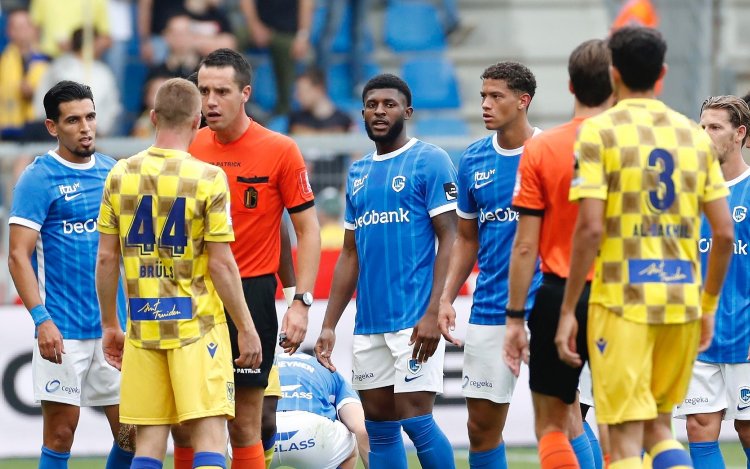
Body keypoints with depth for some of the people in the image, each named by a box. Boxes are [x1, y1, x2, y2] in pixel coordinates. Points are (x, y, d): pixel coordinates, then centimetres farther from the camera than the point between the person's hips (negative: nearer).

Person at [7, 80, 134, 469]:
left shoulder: (113, 172, 11)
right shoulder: (39, 178, -6)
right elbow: (18, 256, -10)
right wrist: (41, 319, -20)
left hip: (115, 327, 5)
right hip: (63, 331, -5)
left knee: (131, 433, 3)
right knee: (60, 433, -3)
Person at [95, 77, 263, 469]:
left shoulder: (121, 175, 3)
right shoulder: (207, 178, -8)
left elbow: (106, 258, 6)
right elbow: (221, 263, -9)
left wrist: (109, 326, 16)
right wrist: (246, 329, -1)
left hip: (142, 326, 4)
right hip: (196, 325, -4)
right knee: (210, 436, -4)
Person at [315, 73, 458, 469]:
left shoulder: (429, 161, -4)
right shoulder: (358, 173, 17)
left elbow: (448, 240, -9)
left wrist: (433, 314, -18)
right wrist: (328, 326, 13)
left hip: (414, 318, -7)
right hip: (368, 322, 7)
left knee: (415, 417, -11)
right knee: (378, 426, 7)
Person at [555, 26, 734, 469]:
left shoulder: (599, 132, -5)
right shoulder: (695, 135, 8)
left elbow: (590, 228, -13)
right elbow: (725, 233, 7)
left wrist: (568, 311, -7)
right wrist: (709, 305, 19)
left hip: (622, 301, -4)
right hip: (683, 301, 4)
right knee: (659, 426, 18)